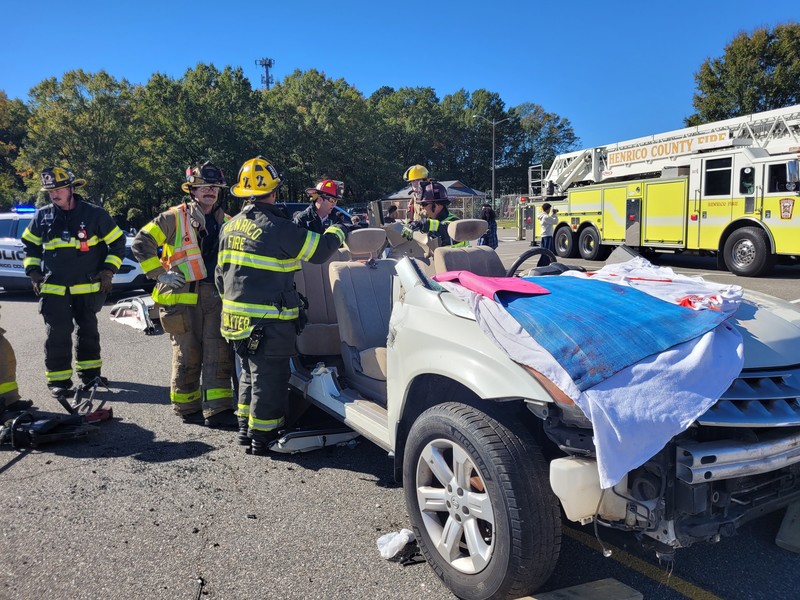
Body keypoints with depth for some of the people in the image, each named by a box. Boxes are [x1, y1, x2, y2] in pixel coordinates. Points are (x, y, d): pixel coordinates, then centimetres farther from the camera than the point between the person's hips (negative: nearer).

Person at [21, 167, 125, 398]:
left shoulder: (94, 214, -5)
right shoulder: (42, 216, 3)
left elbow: (117, 242, 1)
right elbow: (30, 245, 17)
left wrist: (107, 270, -6)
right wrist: (33, 271, 5)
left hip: (87, 287, 0)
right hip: (53, 288, 1)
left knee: (88, 330, 14)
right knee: (58, 333, -5)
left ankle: (89, 371, 30)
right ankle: (58, 380, 5)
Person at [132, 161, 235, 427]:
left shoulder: (227, 223, 15)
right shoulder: (174, 218, 0)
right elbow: (141, 242, -2)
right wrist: (159, 273, -7)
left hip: (217, 297, 4)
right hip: (183, 296, -4)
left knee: (219, 354, -1)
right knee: (187, 355, 3)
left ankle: (217, 409, 4)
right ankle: (186, 406, 19)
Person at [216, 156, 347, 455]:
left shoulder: (230, 227, 9)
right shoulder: (277, 228, -17)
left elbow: (221, 273, 17)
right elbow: (320, 249, -13)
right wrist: (336, 231, 7)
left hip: (235, 317, 8)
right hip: (268, 322, -8)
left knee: (251, 372, 23)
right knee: (269, 378, 5)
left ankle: (246, 427, 33)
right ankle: (262, 437, 15)